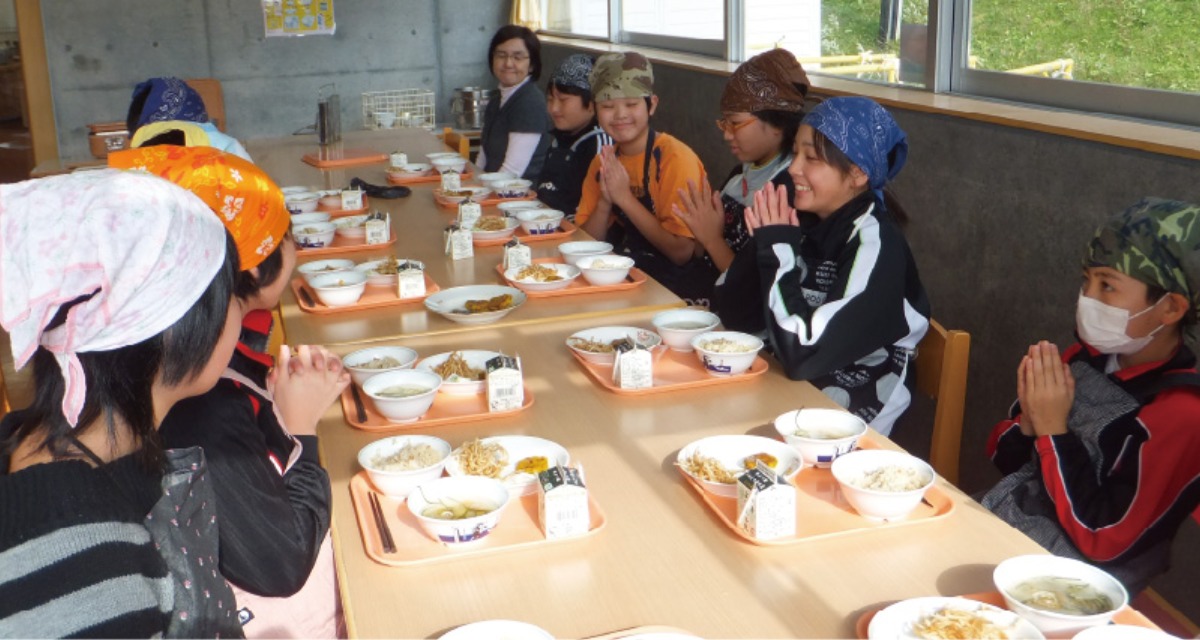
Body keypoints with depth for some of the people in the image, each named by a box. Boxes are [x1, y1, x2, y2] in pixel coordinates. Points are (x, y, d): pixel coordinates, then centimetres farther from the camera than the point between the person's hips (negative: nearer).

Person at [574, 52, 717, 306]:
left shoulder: (676, 158, -15)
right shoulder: (604, 161, 4)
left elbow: (682, 252, -19)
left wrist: (625, 198, -20)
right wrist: (605, 201, -13)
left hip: (680, 289, -6)